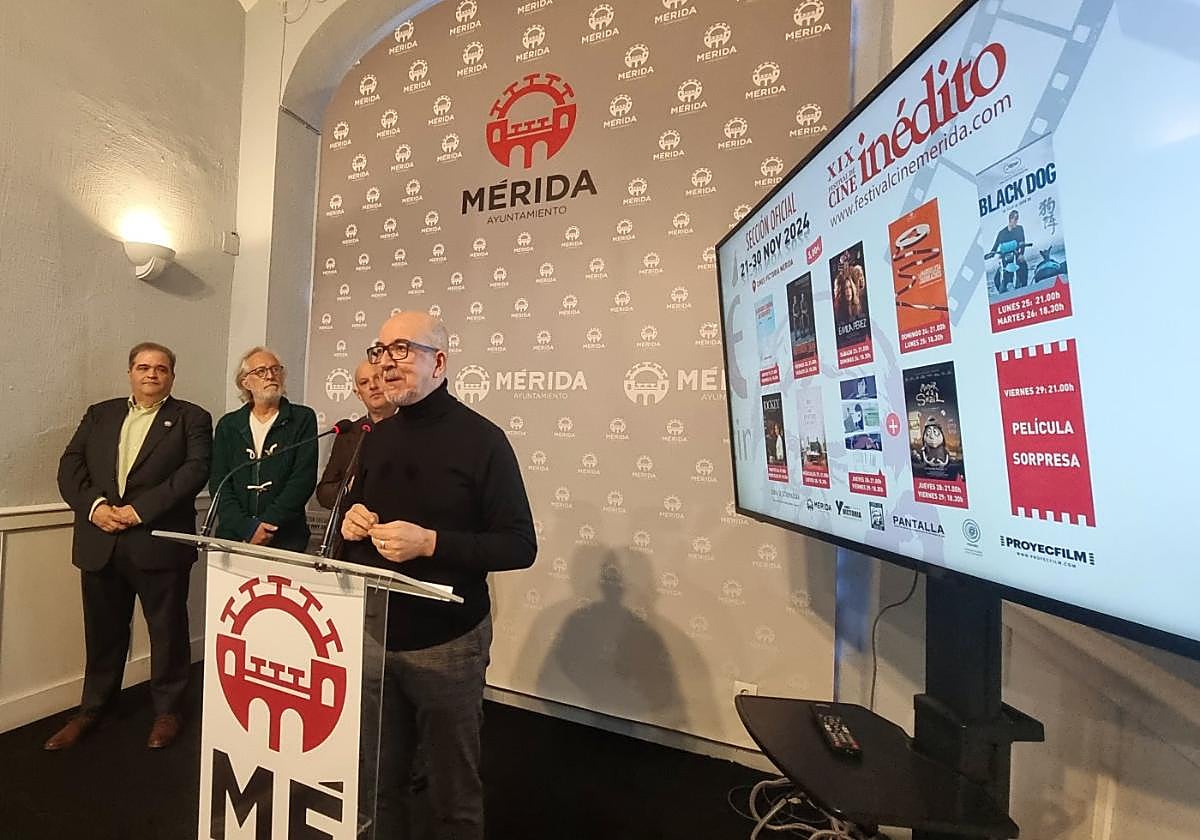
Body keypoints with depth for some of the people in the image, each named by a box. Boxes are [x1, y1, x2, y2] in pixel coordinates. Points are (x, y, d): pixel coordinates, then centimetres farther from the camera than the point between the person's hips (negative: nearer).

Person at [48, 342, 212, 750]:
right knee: (102, 632, 16)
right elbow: (70, 466, 7)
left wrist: (139, 509, -17)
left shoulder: (191, 418, 1)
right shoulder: (99, 414, 14)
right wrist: (94, 505, -11)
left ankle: (167, 710, 24)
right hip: (99, 543, 4)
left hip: (159, 543, -4)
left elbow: (196, 470, -11)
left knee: (168, 630, 7)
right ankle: (92, 709, 36)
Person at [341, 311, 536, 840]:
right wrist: (352, 522, -3)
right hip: (373, 636, 6)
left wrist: (430, 543, -24)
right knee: (377, 782, 20)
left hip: (446, 643, -5)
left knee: (452, 794, 14)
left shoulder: (481, 439, -14)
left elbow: (519, 546, -16)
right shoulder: (377, 439, 8)